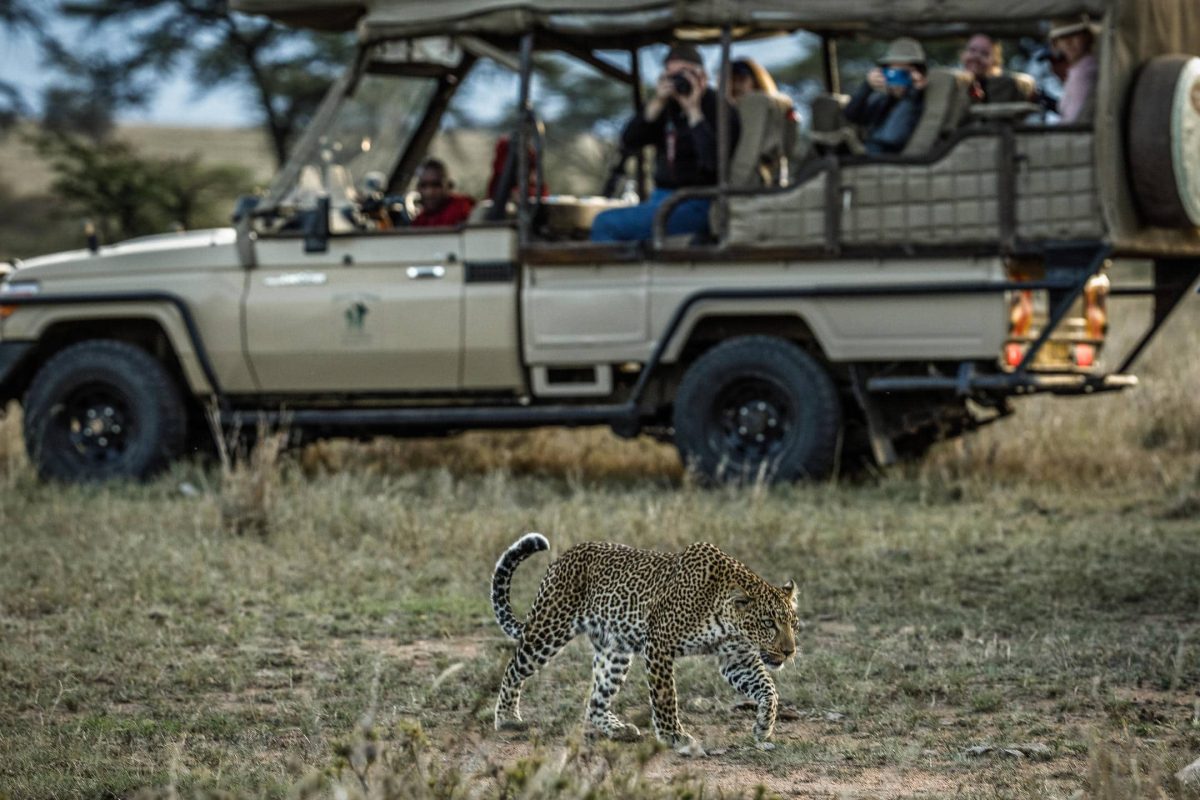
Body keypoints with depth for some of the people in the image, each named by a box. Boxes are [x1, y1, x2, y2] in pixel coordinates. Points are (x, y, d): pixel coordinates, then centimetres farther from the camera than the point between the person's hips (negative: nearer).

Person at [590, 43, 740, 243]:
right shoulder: (668, 107, 10)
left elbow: (713, 161, -23)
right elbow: (627, 144, 0)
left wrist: (694, 111, -19)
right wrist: (656, 104, -11)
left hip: (696, 205, -8)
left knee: (605, 224, -20)